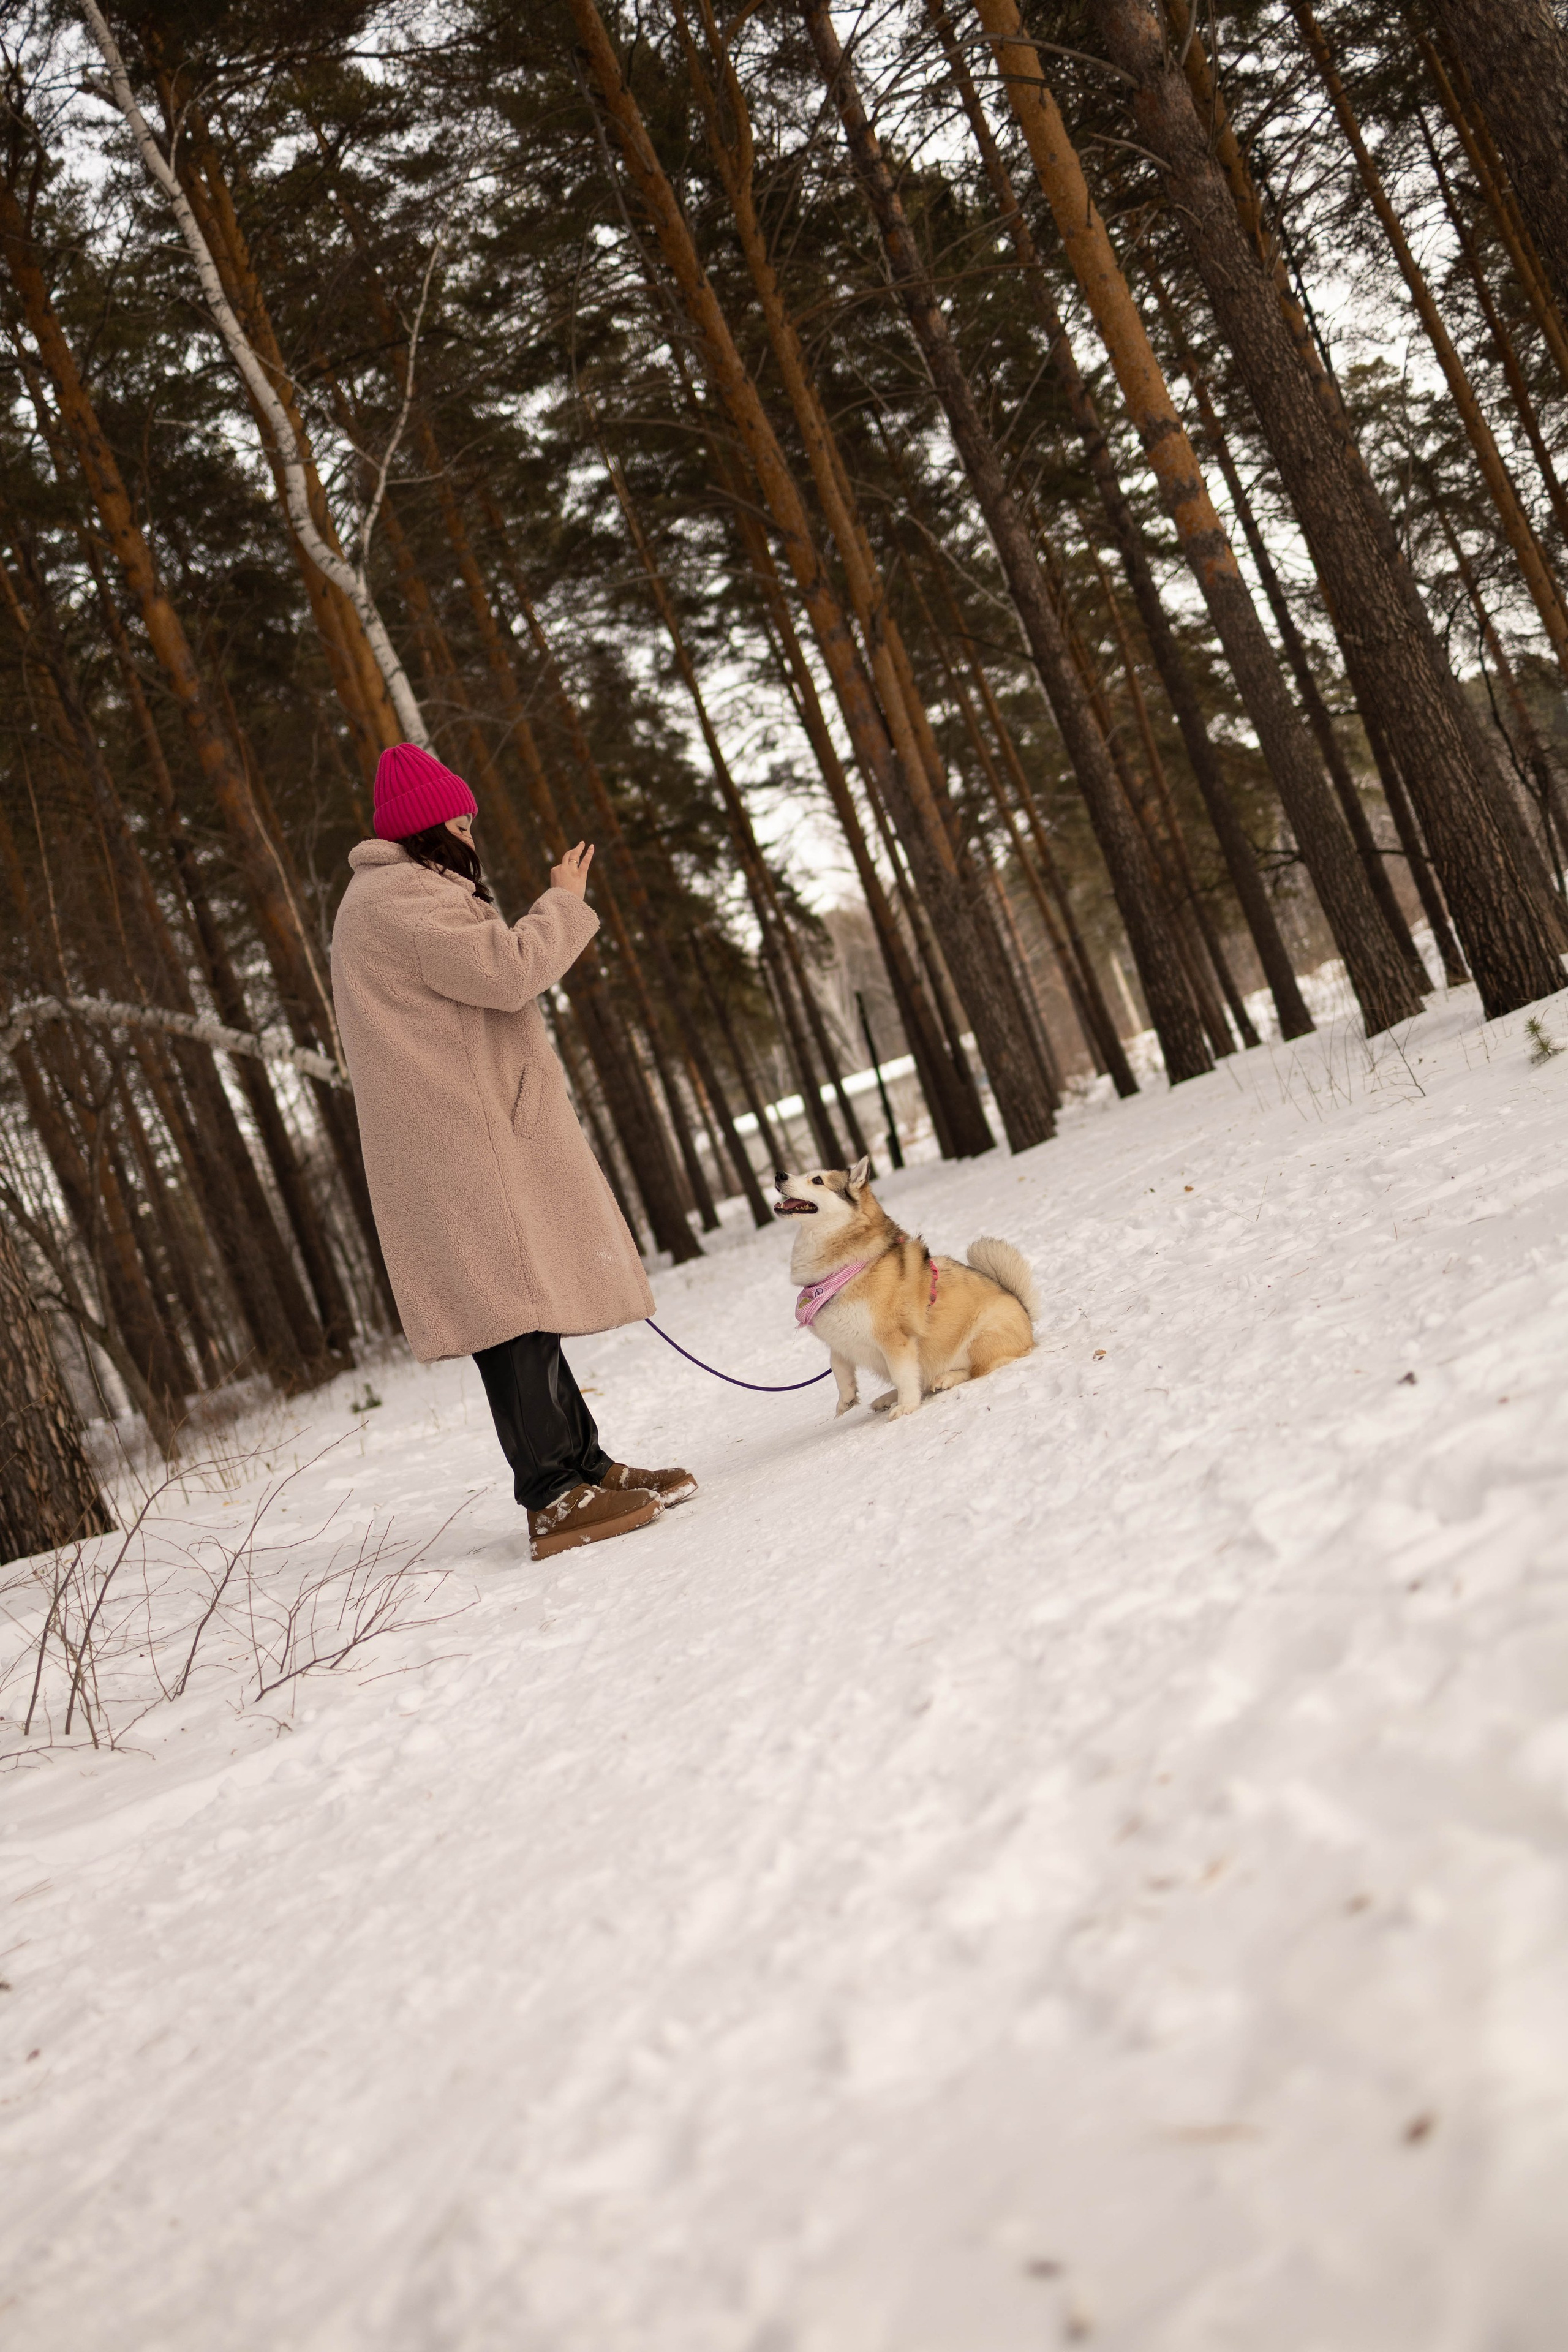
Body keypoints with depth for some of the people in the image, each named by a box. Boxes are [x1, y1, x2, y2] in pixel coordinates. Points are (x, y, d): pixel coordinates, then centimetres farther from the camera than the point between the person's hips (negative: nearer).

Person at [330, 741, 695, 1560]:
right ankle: (553, 1496, -16)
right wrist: (565, 904, -6)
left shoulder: (398, 896, 24)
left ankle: (586, 1465, 17)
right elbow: (509, 970, -20)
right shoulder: (401, 897, -12)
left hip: (485, 1137, 12)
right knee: (514, 1304, -14)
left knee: (523, 1307, 12)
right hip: (461, 1143, -12)